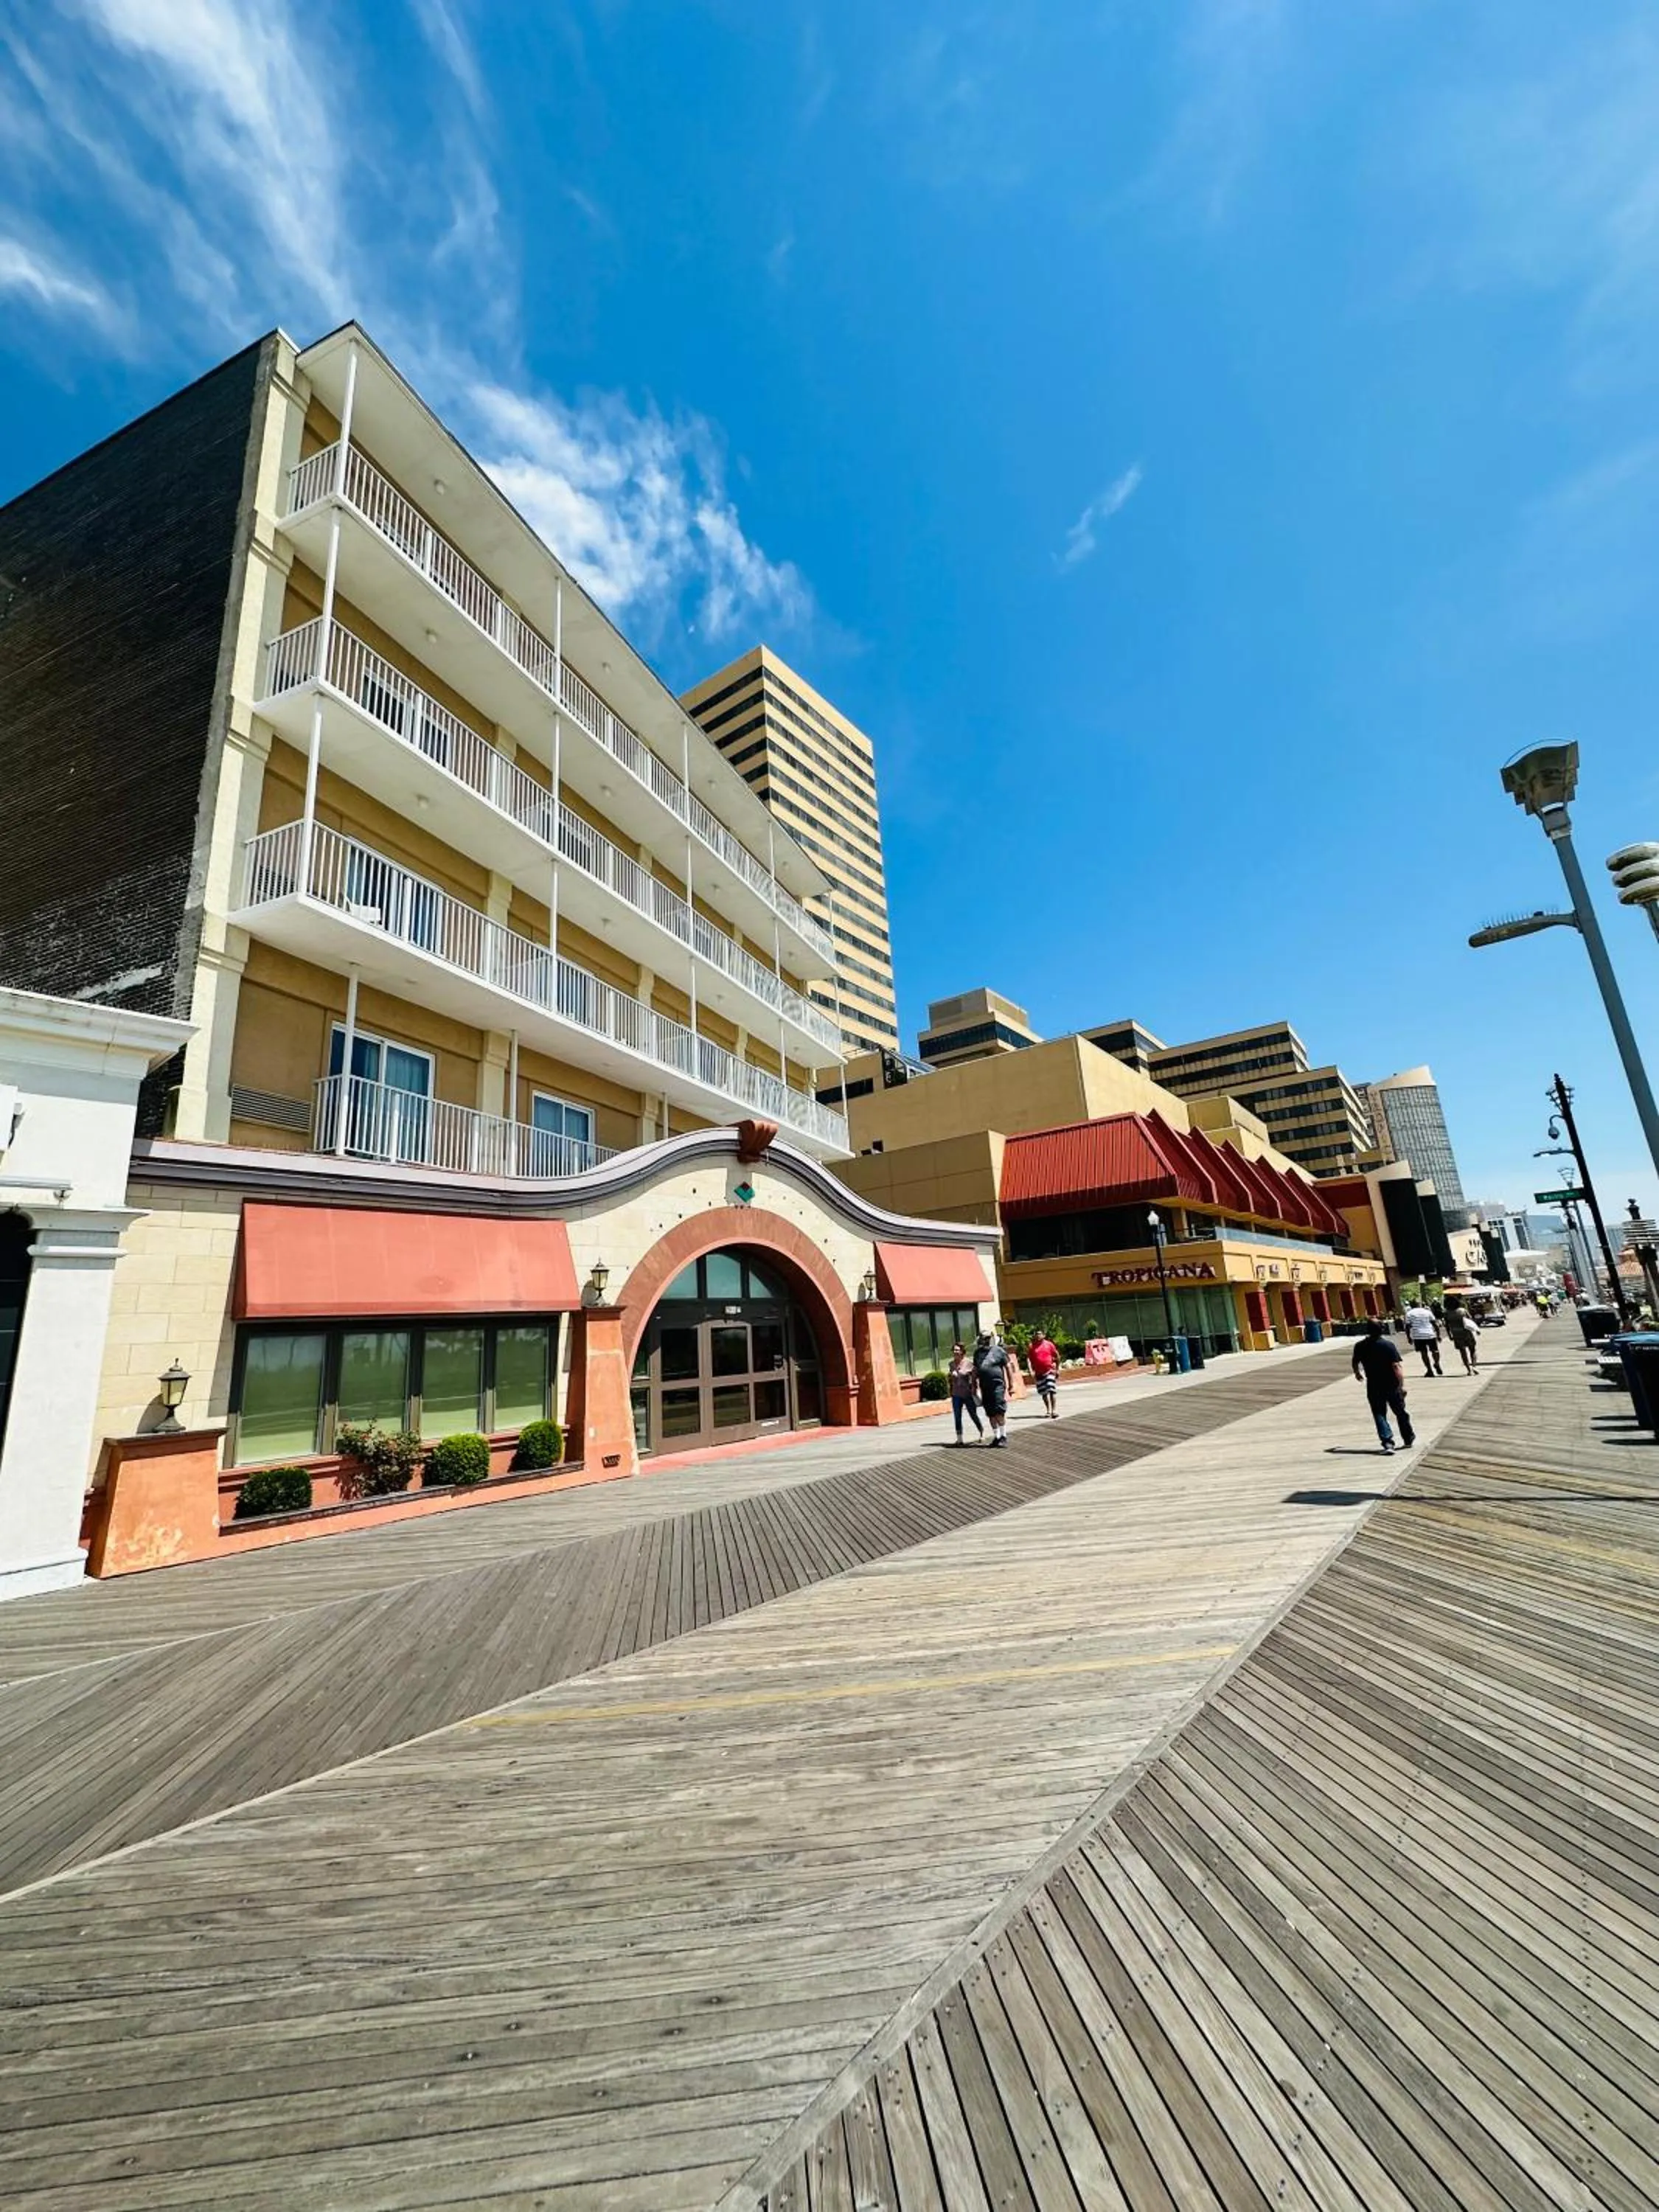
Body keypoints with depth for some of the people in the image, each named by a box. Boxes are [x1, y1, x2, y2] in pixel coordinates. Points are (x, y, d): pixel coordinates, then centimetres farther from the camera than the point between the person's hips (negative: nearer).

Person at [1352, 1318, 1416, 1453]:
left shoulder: (1360, 1346, -4)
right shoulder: (1389, 1345, -14)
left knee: (1379, 1414, 5)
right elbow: (1396, 1366, -19)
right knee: (1400, 1412, 18)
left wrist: (1358, 1373, 31)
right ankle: (1408, 1439, 34)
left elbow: (1355, 1363, 11)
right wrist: (1402, 1384, -14)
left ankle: (1387, 1442, -10)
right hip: (1392, 1385, -1)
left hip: (1373, 1387, 1)